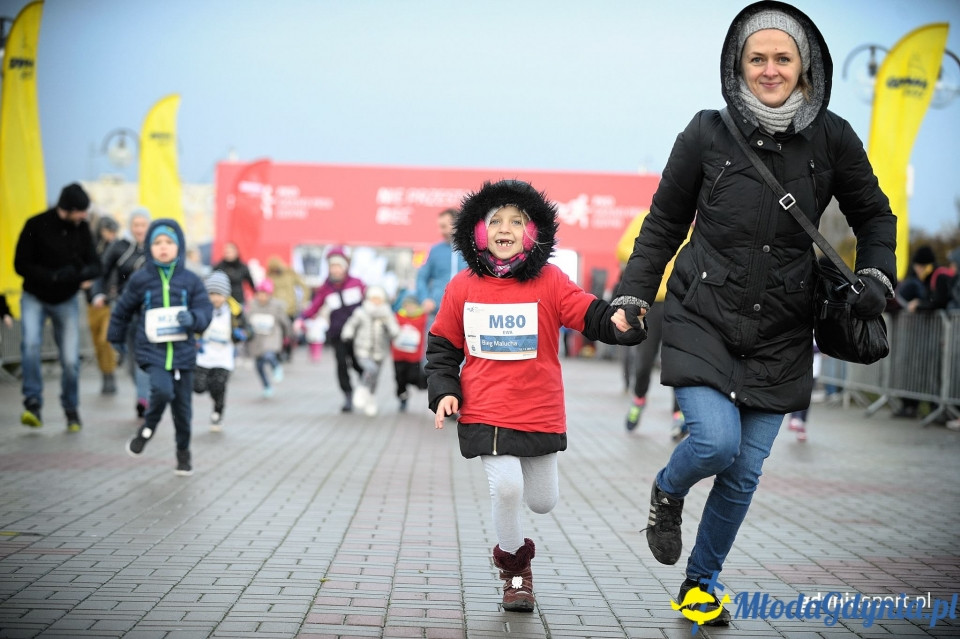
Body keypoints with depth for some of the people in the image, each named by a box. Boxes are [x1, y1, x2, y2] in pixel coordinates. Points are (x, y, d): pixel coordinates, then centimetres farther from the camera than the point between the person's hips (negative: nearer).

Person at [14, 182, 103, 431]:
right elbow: (21, 265, -14)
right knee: (30, 344, -26)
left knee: (70, 359, 0)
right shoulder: (36, 225, -16)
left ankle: (71, 409, 18)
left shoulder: (82, 228, -6)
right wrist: (54, 276, -26)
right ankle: (33, 404, -23)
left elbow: (94, 265, -1)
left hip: (67, 300, 3)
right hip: (35, 298, -3)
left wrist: (83, 274, -25)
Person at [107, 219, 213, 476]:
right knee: (162, 390, -25)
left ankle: (183, 452, 28)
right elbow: (123, 310, 13)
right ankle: (147, 429, 5)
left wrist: (192, 318, -24)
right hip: (152, 351, -1)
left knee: (182, 406, 7)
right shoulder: (140, 279, -1)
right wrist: (116, 338, 24)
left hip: (182, 351, 1)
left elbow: (205, 311, -1)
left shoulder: (190, 280, 0)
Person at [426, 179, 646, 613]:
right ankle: (514, 565, 8)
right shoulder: (462, 288, 0)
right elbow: (442, 346, 9)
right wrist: (444, 391, -4)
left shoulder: (550, 282, -4)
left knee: (543, 501, 11)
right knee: (506, 486, -18)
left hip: (540, 414, 1)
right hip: (484, 412, -1)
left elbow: (595, 318, -10)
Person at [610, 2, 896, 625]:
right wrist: (632, 295, 0)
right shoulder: (708, 134, -6)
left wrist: (876, 276, -3)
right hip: (702, 321, -2)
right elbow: (663, 224, 5)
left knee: (745, 473, 6)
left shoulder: (832, 138, -2)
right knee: (716, 441, -21)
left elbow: (874, 216, 12)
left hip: (779, 338, 2)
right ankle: (667, 492, 17)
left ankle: (700, 585, 28)